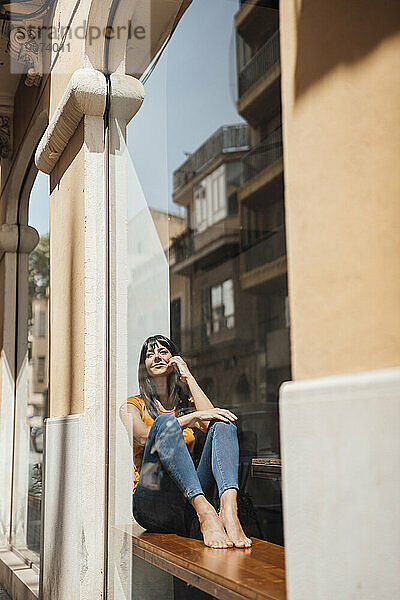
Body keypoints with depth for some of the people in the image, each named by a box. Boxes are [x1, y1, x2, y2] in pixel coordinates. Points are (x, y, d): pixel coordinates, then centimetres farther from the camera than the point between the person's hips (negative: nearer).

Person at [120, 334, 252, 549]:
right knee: (165, 422, -26)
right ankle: (206, 512, -47)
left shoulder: (187, 404, 23)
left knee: (223, 424, -16)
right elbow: (144, 437, -10)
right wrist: (194, 416, -17)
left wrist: (188, 377, 6)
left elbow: (210, 424, 0)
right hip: (152, 505, -3)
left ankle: (229, 509, -44)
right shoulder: (133, 406, 14)